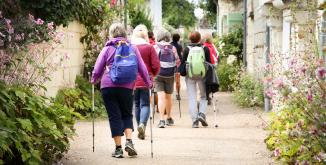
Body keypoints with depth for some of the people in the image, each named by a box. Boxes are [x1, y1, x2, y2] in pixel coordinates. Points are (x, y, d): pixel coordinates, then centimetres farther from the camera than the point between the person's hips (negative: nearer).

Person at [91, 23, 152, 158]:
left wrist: (94, 80, 22)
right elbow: (142, 68, 10)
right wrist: (148, 83, 20)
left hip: (108, 86, -1)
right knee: (127, 115, 16)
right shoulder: (132, 48, 7)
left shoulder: (107, 49, 3)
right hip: (126, 87, 1)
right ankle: (129, 141, -3)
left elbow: (97, 69, 4)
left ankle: (118, 148, 3)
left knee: (114, 117, 4)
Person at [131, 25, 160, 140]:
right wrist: (152, 75, 12)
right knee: (145, 104, 2)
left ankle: (140, 127, 20)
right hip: (146, 81, -2)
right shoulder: (149, 48, -5)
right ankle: (142, 124, -22)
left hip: (133, 81, 2)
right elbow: (156, 65, -7)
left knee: (137, 105, 15)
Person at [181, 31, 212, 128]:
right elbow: (209, 63, 1)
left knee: (192, 97, 3)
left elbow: (182, 63, -1)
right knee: (204, 96, 14)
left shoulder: (187, 49, 0)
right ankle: (202, 114, -8)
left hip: (190, 75, 0)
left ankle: (194, 120, -3)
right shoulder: (205, 49, 1)